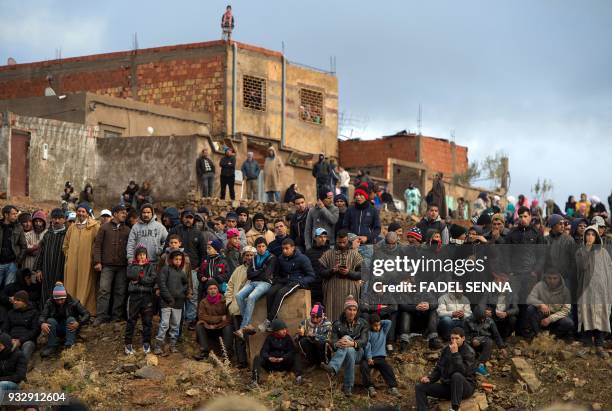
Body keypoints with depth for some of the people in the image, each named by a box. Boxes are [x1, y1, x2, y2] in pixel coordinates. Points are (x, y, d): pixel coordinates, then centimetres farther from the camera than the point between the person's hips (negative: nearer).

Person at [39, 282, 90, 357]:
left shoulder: (73, 302, -15)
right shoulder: (50, 303, -11)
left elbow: (86, 314, -18)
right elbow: (43, 316, -21)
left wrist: (79, 323, -38)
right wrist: (42, 323, -45)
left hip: (70, 328, -1)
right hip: (57, 331, 1)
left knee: (71, 319, -30)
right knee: (50, 320, -26)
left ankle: (69, 345, -40)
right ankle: (52, 346, -28)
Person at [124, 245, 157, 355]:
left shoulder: (150, 266, 7)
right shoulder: (132, 265, 7)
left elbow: (153, 279, -6)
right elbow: (130, 275, -12)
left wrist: (139, 279, -10)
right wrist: (139, 266, -6)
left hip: (147, 296, 1)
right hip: (134, 295, -1)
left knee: (147, 321, 4)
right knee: (131, 320, 1)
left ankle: (146, 343, 15)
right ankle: (128, 344, 6)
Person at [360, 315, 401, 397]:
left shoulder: (383, 331, 19)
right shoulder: (368, 333, 6)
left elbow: (389, 322, 7)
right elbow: (367, 346, -6)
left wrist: (380, 322, 12)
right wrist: (369, 358, -18)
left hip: (380, 357, 2)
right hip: (368, 357, -2)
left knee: (388, 367, -25)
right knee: (364, 366, -32)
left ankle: (393, 387, -31)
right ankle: (370, 387, -32)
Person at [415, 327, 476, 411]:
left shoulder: (469, 352, -11)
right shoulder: (446, 350, 6)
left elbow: (462, 372, -26)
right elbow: (438, 369, 13)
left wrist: (455, 353, -27)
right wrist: (429, 378, -6)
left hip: (465, 387, -6)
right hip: (447, 386, 6)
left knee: (456, 376, -40)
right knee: (419, 388, -9)